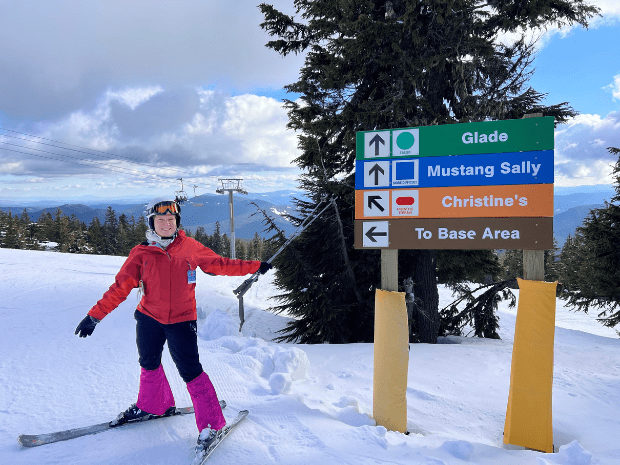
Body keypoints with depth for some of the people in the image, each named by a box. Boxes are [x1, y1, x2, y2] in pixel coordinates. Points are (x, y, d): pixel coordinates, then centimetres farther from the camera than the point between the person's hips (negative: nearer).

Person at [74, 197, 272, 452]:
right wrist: (94, 316, -10)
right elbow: (120, 288, -5)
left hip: (181, 321, -3)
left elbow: (219, 264, 5)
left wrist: (255, 266, 5)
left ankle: (210, 423, 3)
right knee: (149, 365, 20)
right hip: (148, 318, 3)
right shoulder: (141, 254, -5)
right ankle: (152, 405, 46)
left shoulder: (190, 247, -4)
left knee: (190, 371, -8)